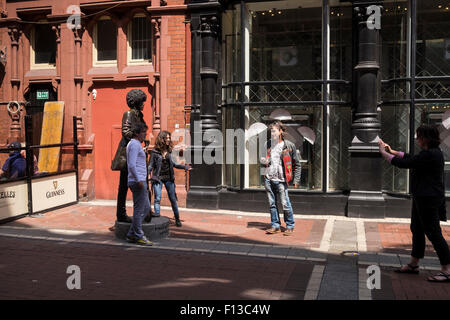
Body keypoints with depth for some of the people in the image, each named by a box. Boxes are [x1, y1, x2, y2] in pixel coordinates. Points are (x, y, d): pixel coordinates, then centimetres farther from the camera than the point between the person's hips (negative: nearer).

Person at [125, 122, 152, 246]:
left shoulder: (135, 144, 21)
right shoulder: (135, 144, -11)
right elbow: (132, 165, -21)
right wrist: (139, 180, -22)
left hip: (140, 182, 10)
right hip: (138, 181, -10)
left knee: (146, 207, 14)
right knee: (139, 209, -3)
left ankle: (132, 234, 17)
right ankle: (138, 236, 6)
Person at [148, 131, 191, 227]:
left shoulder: (169, 150, 6)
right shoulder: (155, 152, -5)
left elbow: (173, 163, 15)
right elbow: (151, 165, 0)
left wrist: (185, 167, 10)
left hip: (169, 178, 3)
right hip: (158, 178, -3)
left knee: (173, 199, 8)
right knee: (157, 198, -9)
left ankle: (177, 218, 18)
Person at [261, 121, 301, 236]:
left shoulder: (289, 145, -2)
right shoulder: (269, 144, 9)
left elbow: (297, 164, 3)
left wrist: (296, 180, -2)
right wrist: (264, 161, -2)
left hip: (280, 180, -4)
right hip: (268, 179, 4)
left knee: (285, 204, -3)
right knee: (272, 204, 9)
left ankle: (290, 226, 12)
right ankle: (275, 226, 20)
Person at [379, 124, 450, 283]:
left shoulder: (430, 155, -21)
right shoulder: (432, 152, 11)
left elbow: (404, 163, -21)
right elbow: (411, 158, 24)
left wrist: (384, 152, -9)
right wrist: (392, 151, 23)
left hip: (429, 199, -11)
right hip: (422, 198, 11)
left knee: (433, 233, -6)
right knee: (417, 229, 18)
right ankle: (413, 264, 29)